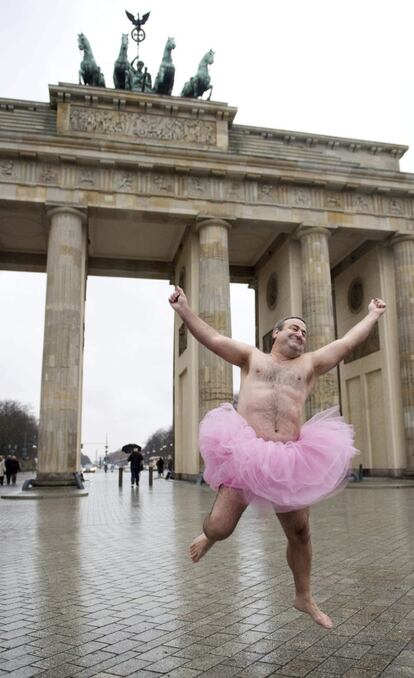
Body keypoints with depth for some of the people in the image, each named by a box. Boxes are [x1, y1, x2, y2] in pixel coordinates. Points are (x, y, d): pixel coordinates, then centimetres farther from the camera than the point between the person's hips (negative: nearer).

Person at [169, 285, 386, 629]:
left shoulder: (309, 364, 18)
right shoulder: (251, 356, 14)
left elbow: (347, 343, 21)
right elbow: (212, 338, 8)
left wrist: (373, 315, 28)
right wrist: (184, 309, 0)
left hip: (289, 459, 3)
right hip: (244, 452, -2)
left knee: (299, 532, 8)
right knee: (220, 527, -10)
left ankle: (304, 597, 33)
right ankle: (207, 536, 29)